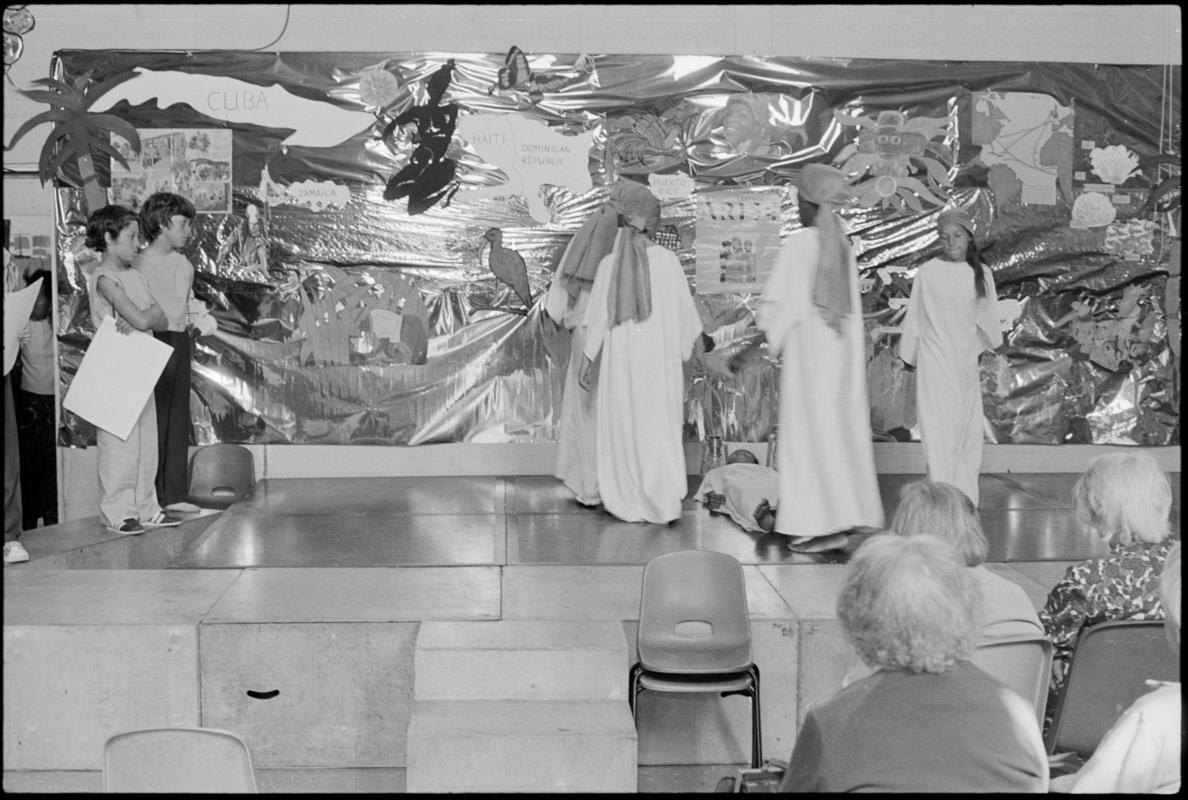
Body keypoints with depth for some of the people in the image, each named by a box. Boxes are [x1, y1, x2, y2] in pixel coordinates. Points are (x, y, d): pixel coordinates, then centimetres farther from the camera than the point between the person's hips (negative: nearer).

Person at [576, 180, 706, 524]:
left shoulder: (609, 263, -4)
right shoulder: (666, 259, -7)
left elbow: (597, 318, -2)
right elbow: (685, 308, -2)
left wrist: (587, 362, 4)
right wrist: (699, 346, 11)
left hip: (620, 356, 1)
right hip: (660, 355, -1)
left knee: (623, 427, 10)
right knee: (659, 428, 7)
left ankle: (627, 502, 13)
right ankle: (662, 501, 5)